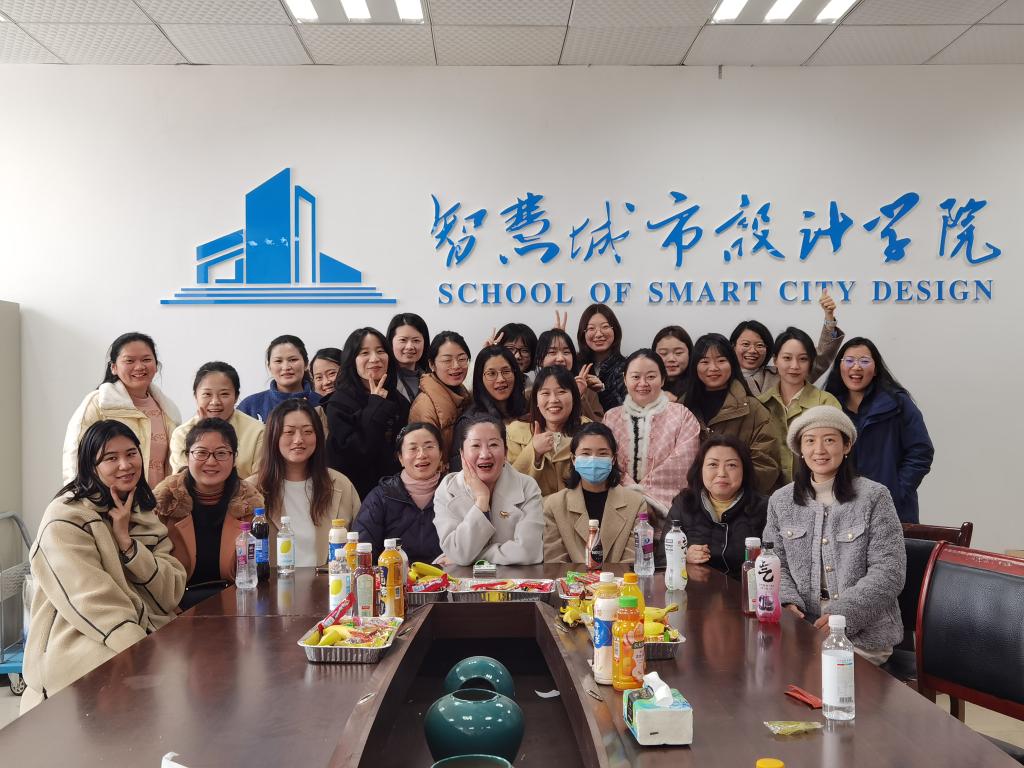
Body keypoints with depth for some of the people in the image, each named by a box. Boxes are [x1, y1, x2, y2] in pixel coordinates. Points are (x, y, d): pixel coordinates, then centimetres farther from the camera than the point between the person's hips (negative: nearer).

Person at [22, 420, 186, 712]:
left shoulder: (145, 515, 13)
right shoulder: (65, 519, -6)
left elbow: (171, 594, 0)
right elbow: (93, 602, -19)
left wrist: (126, 539, -10)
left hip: (149, 636, 6)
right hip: (81, 649, -6)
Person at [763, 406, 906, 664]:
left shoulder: (874, 497, -2)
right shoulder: (780, 502, 10)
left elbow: (888, 572, -7)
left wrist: (843, 614, -18)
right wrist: (787, 601, -9)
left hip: (863, 633, -3)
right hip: (803, 629, 3)